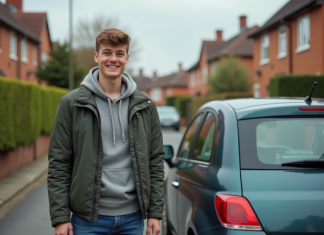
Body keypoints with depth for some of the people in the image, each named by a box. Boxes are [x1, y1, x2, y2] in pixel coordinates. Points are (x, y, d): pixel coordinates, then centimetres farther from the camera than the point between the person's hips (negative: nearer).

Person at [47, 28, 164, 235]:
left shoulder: (145, 105, 5)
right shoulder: (72, 103, -2)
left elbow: (155, 161, 7)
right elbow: (58, 164, -3)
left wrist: (155, 213, 2)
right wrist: (60, 217, -8)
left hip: (133, 217, 2)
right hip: (89, 218, -2)